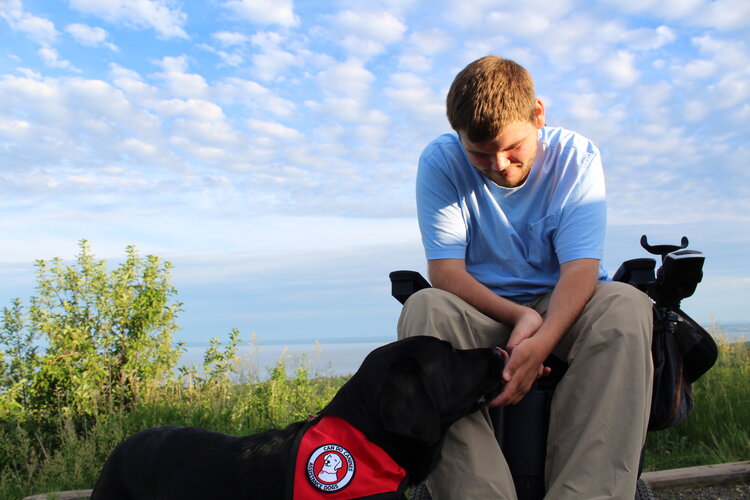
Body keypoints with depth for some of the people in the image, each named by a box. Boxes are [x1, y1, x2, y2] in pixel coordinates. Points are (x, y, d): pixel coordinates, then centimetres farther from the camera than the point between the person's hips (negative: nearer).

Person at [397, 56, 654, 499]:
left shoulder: (576, 157, -7)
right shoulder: (440, 163, -8)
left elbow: (580, 268, -17)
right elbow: (445, 271, -13)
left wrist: (543, 339, -36)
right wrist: (519, 316, -29)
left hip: (561, 308, 1)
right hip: (481, 310, 0)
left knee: (626, 306, -32)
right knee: (423, 310, -33)